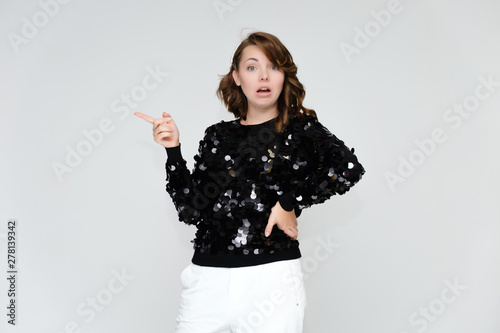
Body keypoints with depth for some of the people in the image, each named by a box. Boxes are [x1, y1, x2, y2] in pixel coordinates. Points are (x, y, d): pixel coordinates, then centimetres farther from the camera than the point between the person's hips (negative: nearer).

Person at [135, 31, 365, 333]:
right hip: (209, 277, 3)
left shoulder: (299, 129, 3)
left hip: (272, 276, -2)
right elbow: (192, 210, 2)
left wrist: (290, 202, -14)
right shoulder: (218, 136, 11)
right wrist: (173, 150, -4)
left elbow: (349, 168, -16)